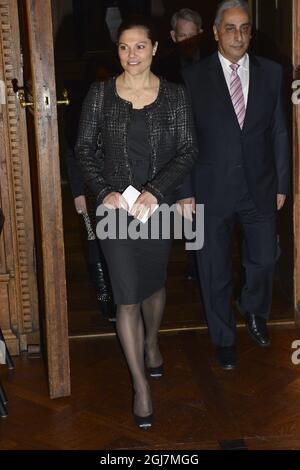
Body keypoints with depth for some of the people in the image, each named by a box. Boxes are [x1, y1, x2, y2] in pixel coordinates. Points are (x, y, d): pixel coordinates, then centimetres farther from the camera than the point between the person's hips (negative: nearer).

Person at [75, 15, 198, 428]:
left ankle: (152, 341, 49)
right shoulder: (100, 94, -2)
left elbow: (188, 151, -4)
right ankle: (141, 384, 10)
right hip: (115, 206, -1)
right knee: (127, 296, -2)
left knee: (154, 283, 19)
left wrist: (155, 191, -16)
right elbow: (84, 148, 1)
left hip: (158, 205, 1)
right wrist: (103, 191, -13)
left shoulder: (174, 96, -1)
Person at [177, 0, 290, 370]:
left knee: (264, 260, 12)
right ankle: (223, 338, 30)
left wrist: (282, 184, 4)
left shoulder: (271, 73, 2)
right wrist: (186, 192, -6)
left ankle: (254, 311, 45)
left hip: (260, 188, 2)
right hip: (213, 190, -2)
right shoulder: (194, 77, -5)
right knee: (215, 271, 9)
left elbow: (280, 132, 6)